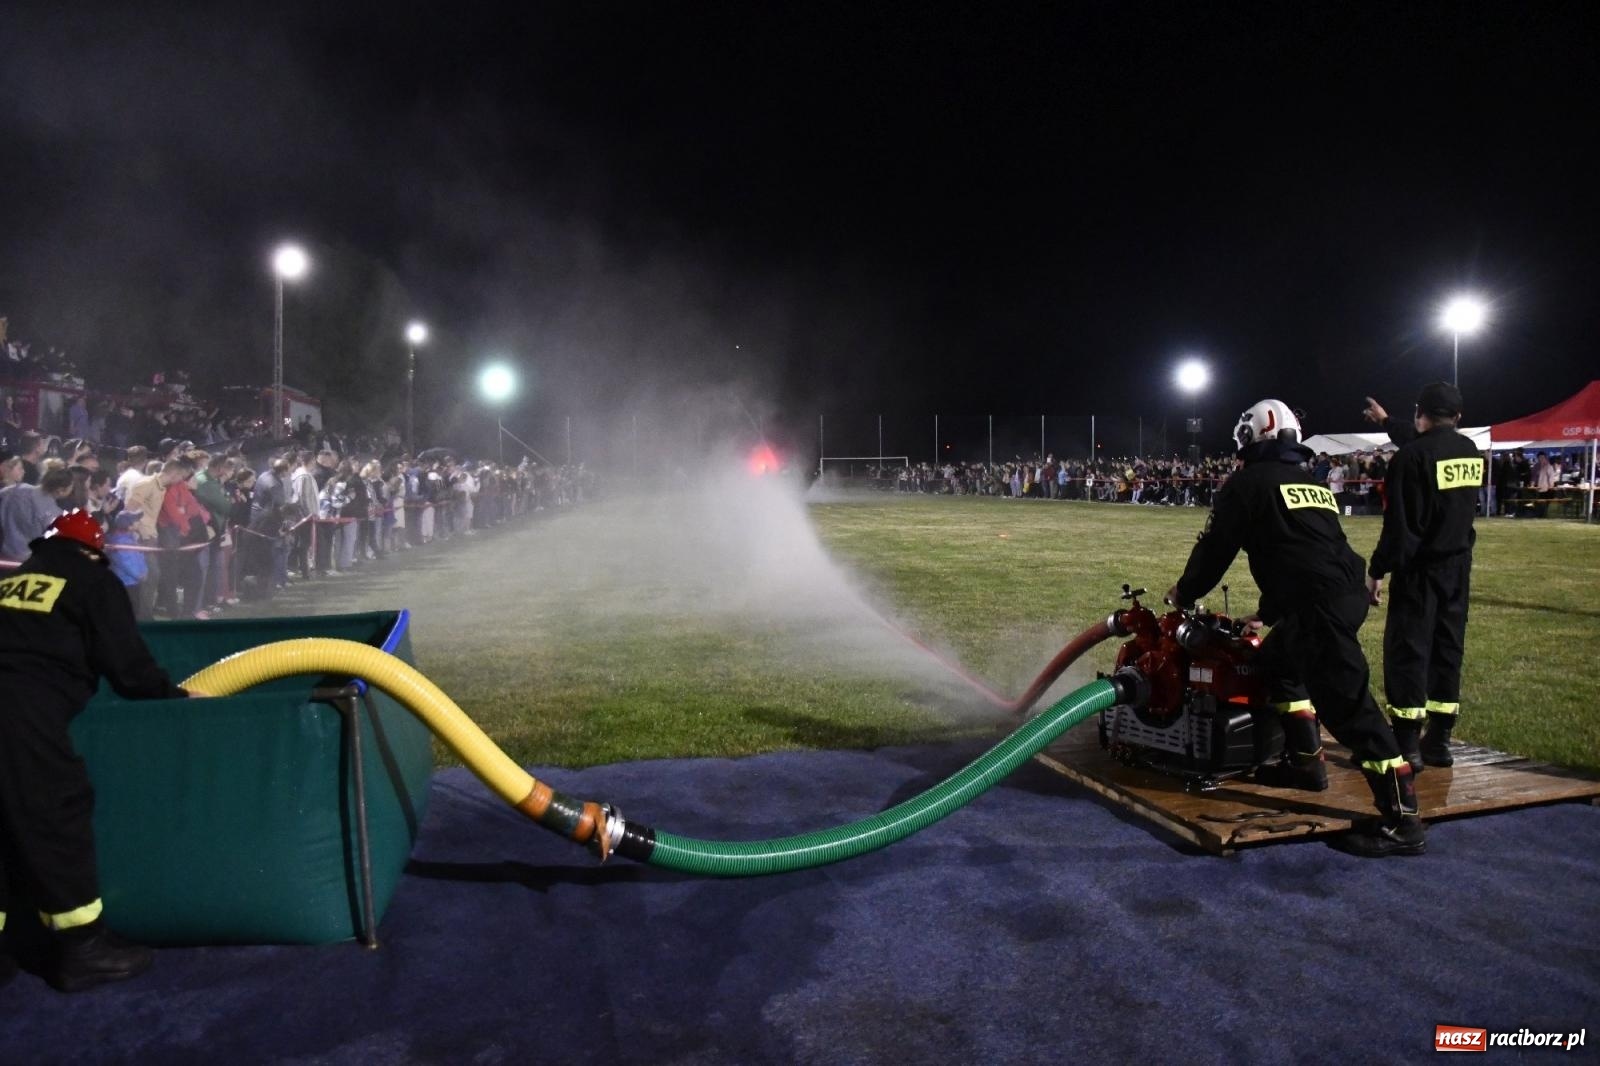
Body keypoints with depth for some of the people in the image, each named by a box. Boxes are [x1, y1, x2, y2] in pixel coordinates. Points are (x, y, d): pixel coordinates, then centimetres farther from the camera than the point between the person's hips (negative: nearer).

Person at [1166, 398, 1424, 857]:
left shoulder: (1246, 483, 2)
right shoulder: (1312, 484, 25)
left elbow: (1215, 547, 4)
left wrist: (1185, 592, 22)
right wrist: (1266, 613, 39)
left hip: (1319, 607, -9)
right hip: (1345, 593, 9)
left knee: (1347, 705, -10)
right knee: (1276, 662, 26)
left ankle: (1401, 819, -9)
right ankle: (1306, 761, 31)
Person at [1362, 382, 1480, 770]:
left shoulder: (1412, 456, -15)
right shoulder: (1470, 452, 9)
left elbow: (1399, 522, -18)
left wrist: (1377, 570, -11)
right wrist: (1386, 421, 45)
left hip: (1420, 567, -7)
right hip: (1458, 566, 7)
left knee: (1407, 650, -3)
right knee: (1447, 649, 12)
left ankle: (1407, 745, -2)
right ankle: (1439, 740, 17)